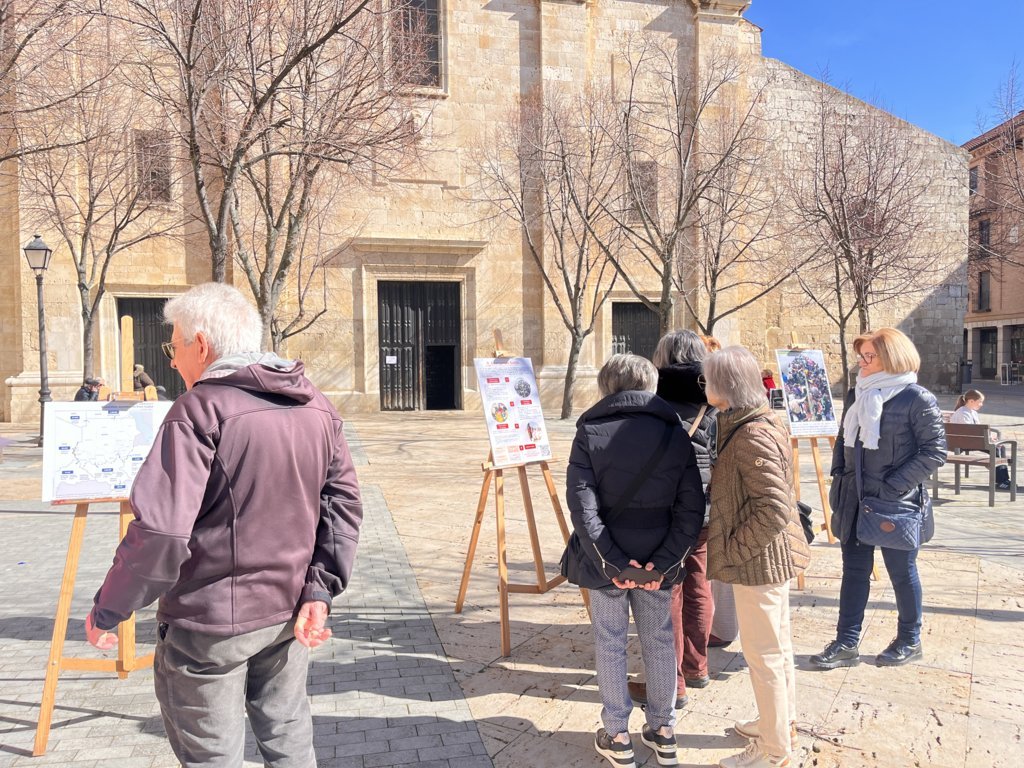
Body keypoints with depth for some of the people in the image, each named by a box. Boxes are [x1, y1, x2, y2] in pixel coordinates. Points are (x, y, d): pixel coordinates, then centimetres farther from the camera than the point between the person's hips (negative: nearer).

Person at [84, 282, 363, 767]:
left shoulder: (201, 409, -18)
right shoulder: (317, 408, 2)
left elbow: (159, 530, -23)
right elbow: (343, 503, 1)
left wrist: (107, 610, -10)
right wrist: (320, 591, 0)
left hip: (211, 621, -6)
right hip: (289, 610, 6)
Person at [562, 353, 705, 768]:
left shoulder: (590, 433, -8)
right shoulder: (675, 434, -2)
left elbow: (582, 506, -17)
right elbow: (691, 508, -8)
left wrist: (611, 562, -15)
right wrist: (663, 562, -10)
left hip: (608, 558, -2)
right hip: (657, 558, 2)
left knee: (610, 643, 12)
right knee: (659, 640, 17)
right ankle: (662, 732, 30)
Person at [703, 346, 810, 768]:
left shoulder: (752, 436, -25)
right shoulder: (764, 422, 7)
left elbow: (775, 509, -30)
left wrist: (733, 550, -19)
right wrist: (736, 544, 15)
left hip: (759, 559, -10)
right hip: (772, 555, 10)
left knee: (763, 654, 4)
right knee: (777, 645, 23)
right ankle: (781, 722, 41)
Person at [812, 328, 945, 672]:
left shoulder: (917, 399, -12)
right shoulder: (856, 395, 8)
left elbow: (934, 451, -14)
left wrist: (894, 486, -18)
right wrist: (838, 477, 5)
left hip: (896, 503, -6)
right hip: (855, 499, 6)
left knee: (902, 572, 11)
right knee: (854, 570, 9)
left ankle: (909, 641, 30)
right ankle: (847, 643, 16)